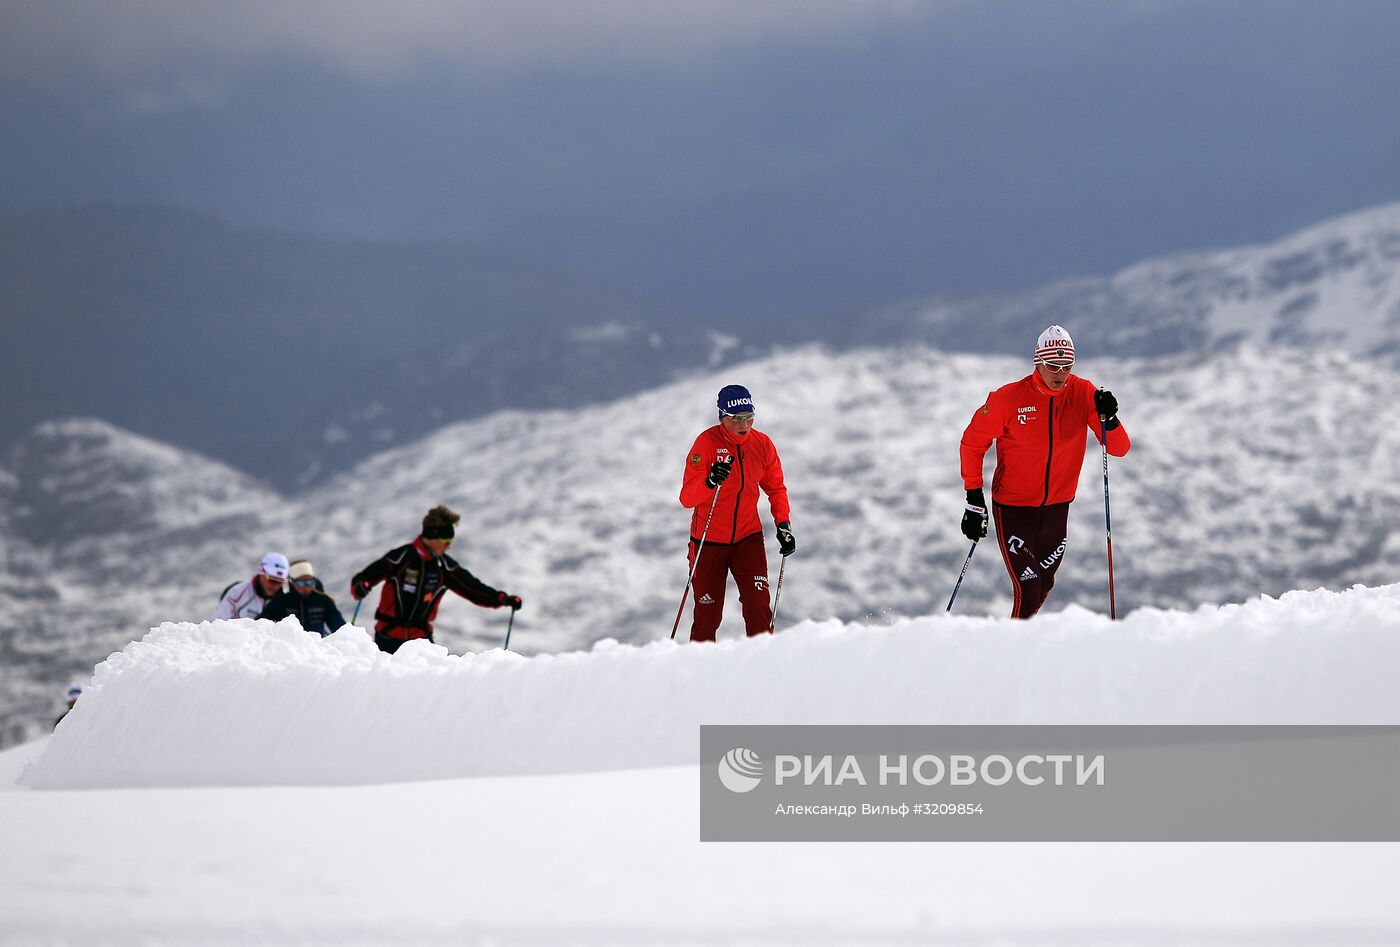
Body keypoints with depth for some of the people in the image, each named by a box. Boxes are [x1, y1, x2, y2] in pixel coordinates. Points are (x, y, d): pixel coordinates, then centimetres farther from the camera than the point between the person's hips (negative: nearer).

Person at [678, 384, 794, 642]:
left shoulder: (762, 444, -3)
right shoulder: (707, 442, -15)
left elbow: (776, 488, 12)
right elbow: (687, 498, -21)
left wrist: (783, 524, -2)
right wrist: (710, 482, -41)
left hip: (748, 538, 2)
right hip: (709, 542, -2)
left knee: (758, 607, -12)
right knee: (708, 615, 3)